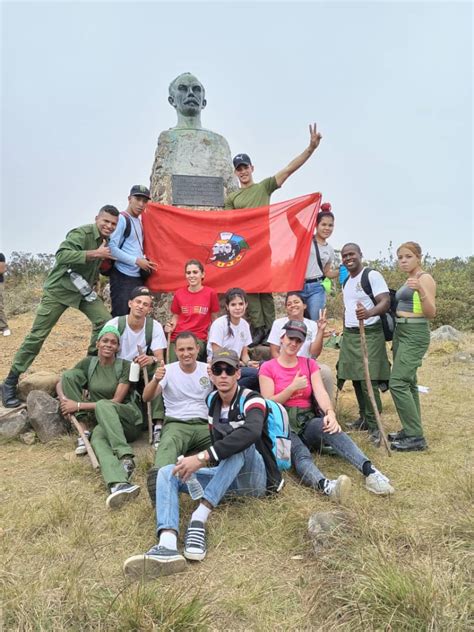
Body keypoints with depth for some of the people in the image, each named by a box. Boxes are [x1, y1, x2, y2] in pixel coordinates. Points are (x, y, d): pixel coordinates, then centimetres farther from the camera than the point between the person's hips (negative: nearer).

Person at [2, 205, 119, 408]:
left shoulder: (105, 240, 3)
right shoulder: (81, 233, -21)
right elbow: (62, 255, -37)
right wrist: (95, 253, -36)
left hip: (83, 289, 7)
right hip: (59, 289, -7)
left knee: (105, 321, -9)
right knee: (37, 335, -5)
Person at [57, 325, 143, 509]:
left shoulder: (125, 366, -5)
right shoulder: (88, 363, 7)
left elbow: (115, 401, -11)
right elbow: (61, 383, 12)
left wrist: (78, 405, -14)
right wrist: (64, 400, -11)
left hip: (129, 418, -2)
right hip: (103, 422, 2)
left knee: (102, 405, -35)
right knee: (98, 437, -37)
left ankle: (126, 457, -45)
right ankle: (120, 484, -62)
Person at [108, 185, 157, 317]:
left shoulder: (139, 219, 14)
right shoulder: (122, 219, -11)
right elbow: (112, 249, -18)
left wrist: (144, 261, 8)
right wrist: (136, 261, -17)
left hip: (138, 276, 8)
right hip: (123, 277, -8)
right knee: (120, 316, -7)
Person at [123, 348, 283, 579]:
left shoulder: (251, 400, -14)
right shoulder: (213, 404, 8)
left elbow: (251, 432, -36)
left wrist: (202, 458, -40)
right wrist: (194, 463, -1)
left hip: (256, 478, -6)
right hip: (227, 478, 6)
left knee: (240, 443, -36)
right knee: (167, 472, -13)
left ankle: (199, 518, -37)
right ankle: (167, 545, -38)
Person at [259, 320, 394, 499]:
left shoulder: (310, 364, 12)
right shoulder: (268, 368, 3)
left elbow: (320, 392, -5)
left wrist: (330, 413, -26)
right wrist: (292, 387, -14)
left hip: (307, 421, 3)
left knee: (327, 425, -33)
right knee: (301, 455, -34)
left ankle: (370, 472, -48)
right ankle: (326, 486, -63)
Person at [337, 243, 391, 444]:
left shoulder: (372, 276, -7)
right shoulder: (346, 282, 17)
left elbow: (385, 302, -18)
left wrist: (369, 313, -37)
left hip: (369, 334, -7)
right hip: (349, 335, 7)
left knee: (368, 381, -11)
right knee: (356, 379, 9)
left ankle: (374, 426, -1)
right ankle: (364, 419, 23)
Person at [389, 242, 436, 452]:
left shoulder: (425, 279, -10)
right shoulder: (408, 280, 16)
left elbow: (431, 313, -17)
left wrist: (421, 290, -30)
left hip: (415, 334, -10)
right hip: (401, 332, 10)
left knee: (398, 383, -14)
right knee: (408, 383, 12)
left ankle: (416, 437, -8)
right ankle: (411, 430, 20)